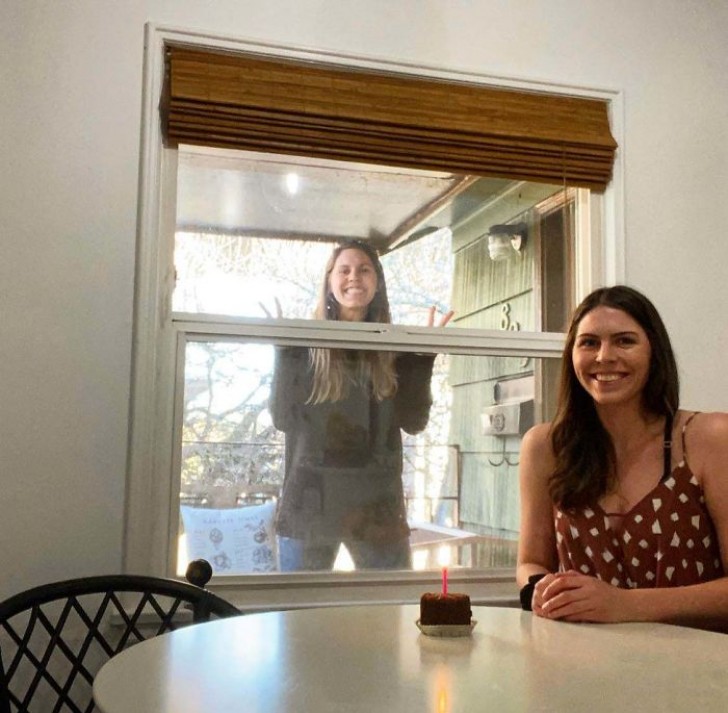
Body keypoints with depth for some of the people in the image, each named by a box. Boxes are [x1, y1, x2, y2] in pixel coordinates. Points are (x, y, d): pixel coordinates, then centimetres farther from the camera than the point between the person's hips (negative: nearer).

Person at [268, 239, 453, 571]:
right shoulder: (305, 344, 1)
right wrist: (284, 350, -14)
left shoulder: (394, 348, 7)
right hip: (310, 502, -1)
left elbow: (414, 422, 0)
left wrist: (423, 356, -5)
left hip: (378, 504, 2)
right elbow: (283, 419, -7)